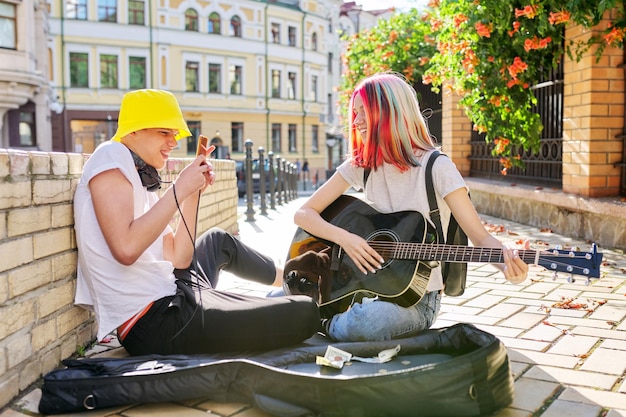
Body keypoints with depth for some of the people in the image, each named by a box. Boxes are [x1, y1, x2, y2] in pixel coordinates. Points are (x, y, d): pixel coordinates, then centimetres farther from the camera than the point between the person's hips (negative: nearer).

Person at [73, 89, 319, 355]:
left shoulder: (142, 179, 16)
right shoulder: (111, 156, -9)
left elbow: (178, 260, 10)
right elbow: (126, 249, -25)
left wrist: (194, 192, 6)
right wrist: (179, 190, -16)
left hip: (167, 299, 10)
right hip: (156, 322, -10)